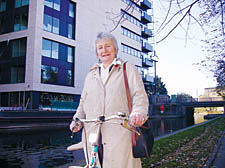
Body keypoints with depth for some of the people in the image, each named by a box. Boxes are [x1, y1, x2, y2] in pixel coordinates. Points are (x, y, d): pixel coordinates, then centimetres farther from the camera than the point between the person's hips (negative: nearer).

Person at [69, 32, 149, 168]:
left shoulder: (128, 69, 9)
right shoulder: (91, 75, 23)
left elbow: (140, 95, -3)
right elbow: (84, 101, 26)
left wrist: (138, 113, -22)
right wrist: (77, 119, 10)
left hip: (120, 133, -4)